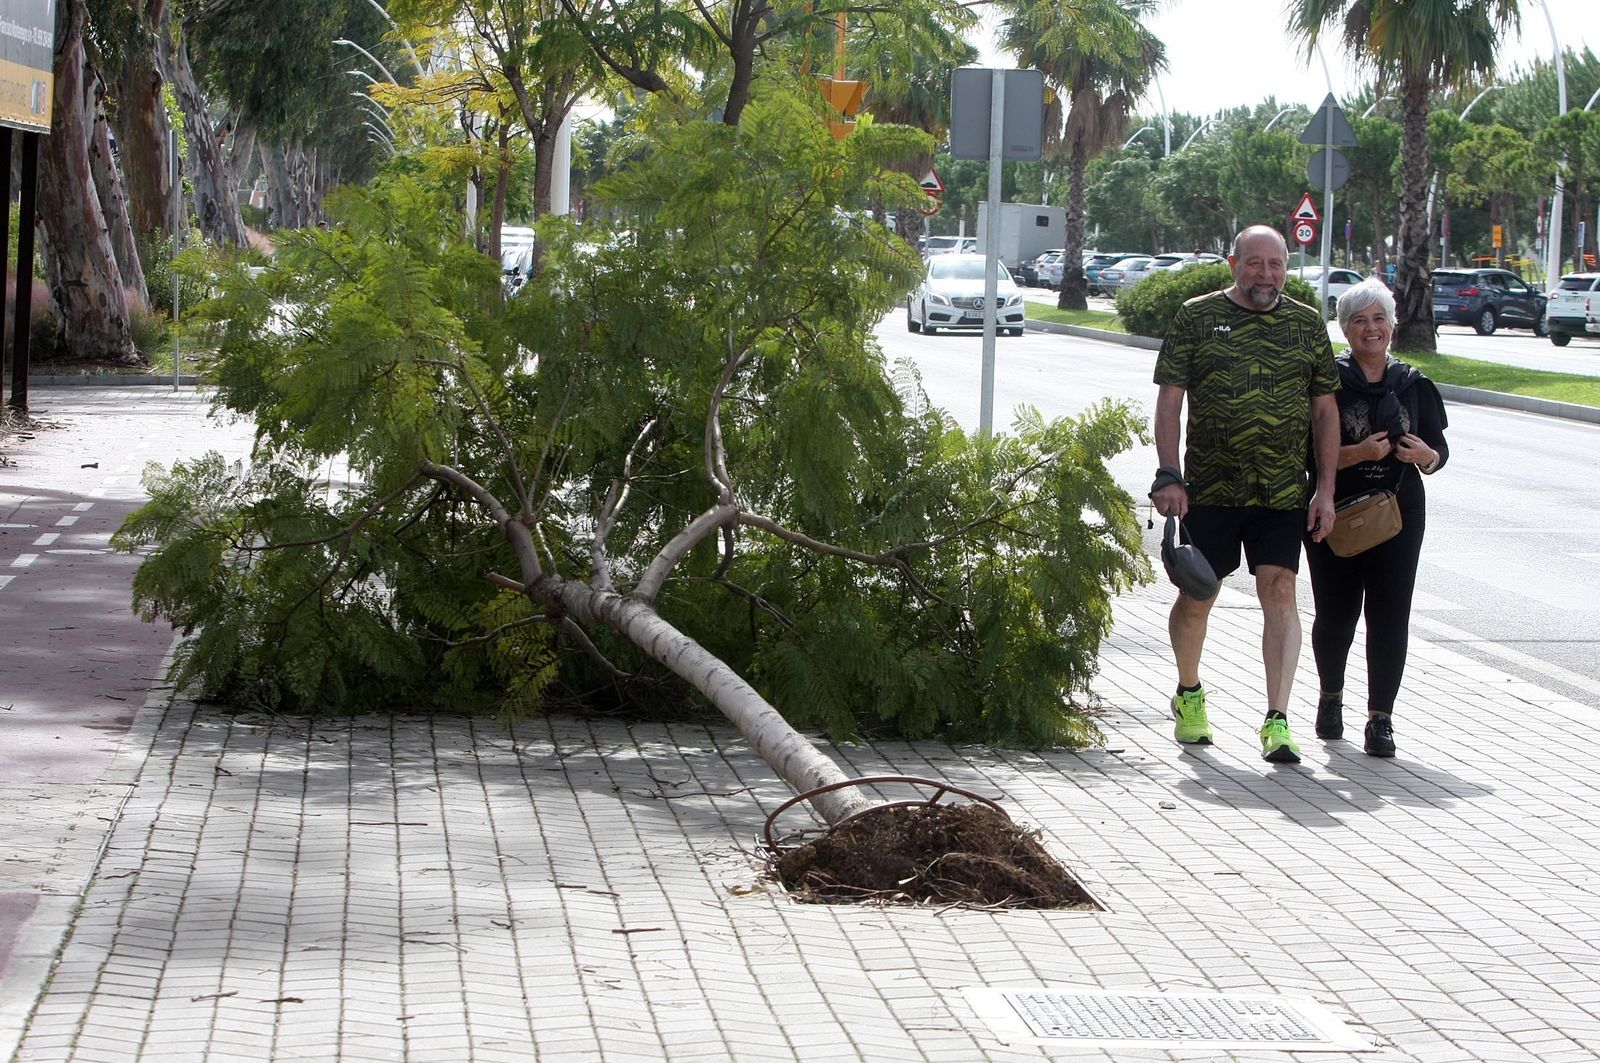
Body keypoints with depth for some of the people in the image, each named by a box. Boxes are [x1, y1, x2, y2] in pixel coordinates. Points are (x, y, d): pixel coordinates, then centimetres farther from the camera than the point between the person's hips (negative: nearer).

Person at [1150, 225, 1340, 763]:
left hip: (1282, 492, 1)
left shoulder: (1307, 324, 8)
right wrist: (1168, 476, -9)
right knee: (1197, 596, 8)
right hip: (1208, 489, -1)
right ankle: (1189, 693, 33)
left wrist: (1326, 488, 3)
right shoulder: (1196, 317, 2)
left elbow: (1325, 410, 10)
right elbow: (1170, 399, 0)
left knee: (1279, 593, -10)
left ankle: (1277, 720, -12)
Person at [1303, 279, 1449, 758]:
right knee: (1336, 613, 7)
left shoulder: (1413, 385, 8)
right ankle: (1331, 696, 33)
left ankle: (1380, 718, -3)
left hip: (1398, 515, 2)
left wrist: (1425, 455, -10)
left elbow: (1440, 451, 12)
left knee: (1389, 615, -6)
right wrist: (1360, 453, -21)